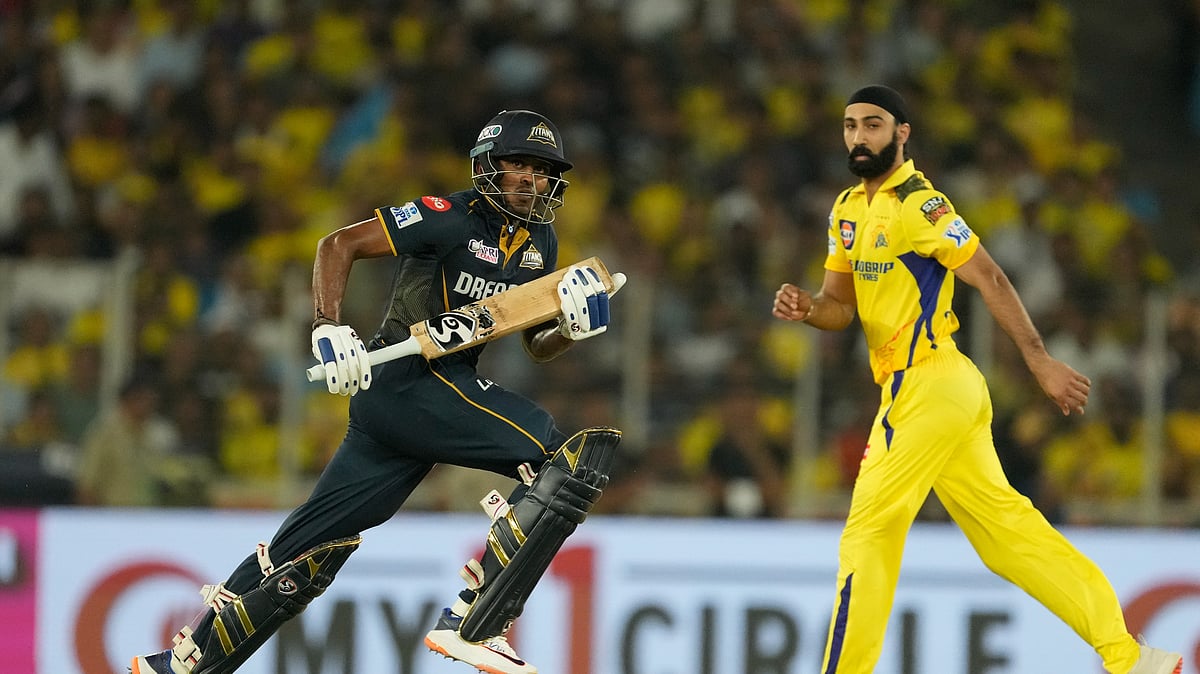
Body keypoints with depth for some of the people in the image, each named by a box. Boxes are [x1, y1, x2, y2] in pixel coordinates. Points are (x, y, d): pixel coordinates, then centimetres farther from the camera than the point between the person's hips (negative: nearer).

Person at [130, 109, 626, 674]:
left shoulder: (540, 243, 16)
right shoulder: (450, 218, -9)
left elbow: (536, 347, 21)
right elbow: (339, 245, -10)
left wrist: (572, 327, -1)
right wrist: (329, 328, -22)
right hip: (408, 379, -9)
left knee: (315, 538, 11)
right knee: (564, 454, -21)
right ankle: (470, 626, -24)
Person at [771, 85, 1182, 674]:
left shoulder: (918, 204, -13)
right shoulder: (848, 210, 14)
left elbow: (989, 279, -16)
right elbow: (841, 306, 16)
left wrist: (1040, 362, -20)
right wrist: (807, 309, -8)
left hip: (928, 387, -9)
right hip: (935, 390, 9)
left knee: (869, 532, -6)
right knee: (1006, 527, 9)